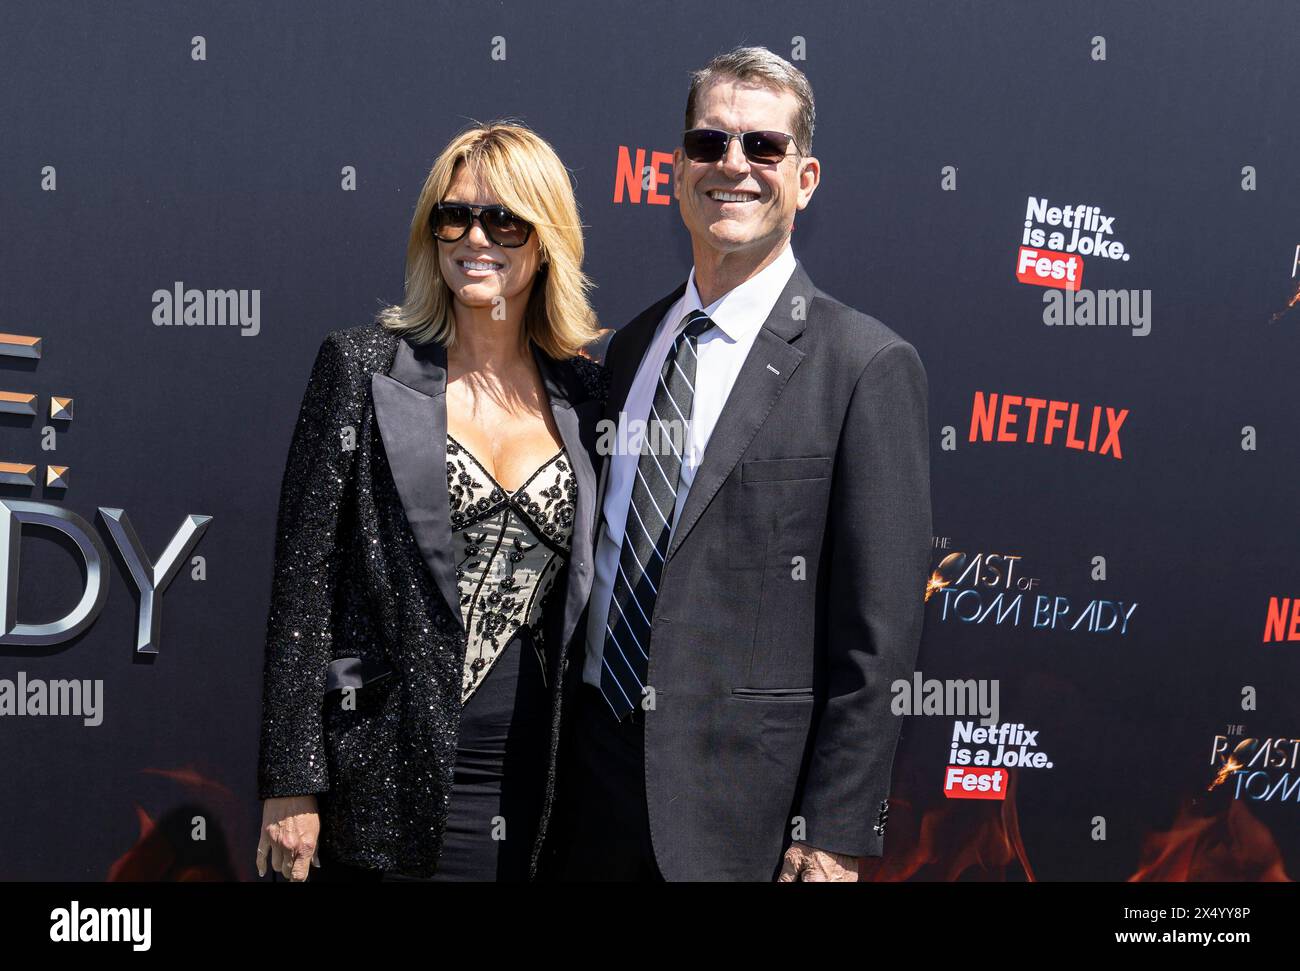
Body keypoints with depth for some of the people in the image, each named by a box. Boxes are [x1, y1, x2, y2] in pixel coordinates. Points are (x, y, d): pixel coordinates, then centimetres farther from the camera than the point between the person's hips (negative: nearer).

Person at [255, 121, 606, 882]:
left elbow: (582, 592, 13)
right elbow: (303, 582, -4)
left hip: (533, 791, 3)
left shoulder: (584, 392, 8)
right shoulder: (364, 365, -2)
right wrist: (290, 783, -8)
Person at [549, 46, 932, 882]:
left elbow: (878, 638, -11)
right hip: (596, 784, 5)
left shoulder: (869, 365, -8)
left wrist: (834, 839, -14)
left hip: (746, 812, -5)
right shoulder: (629, 350, 11)